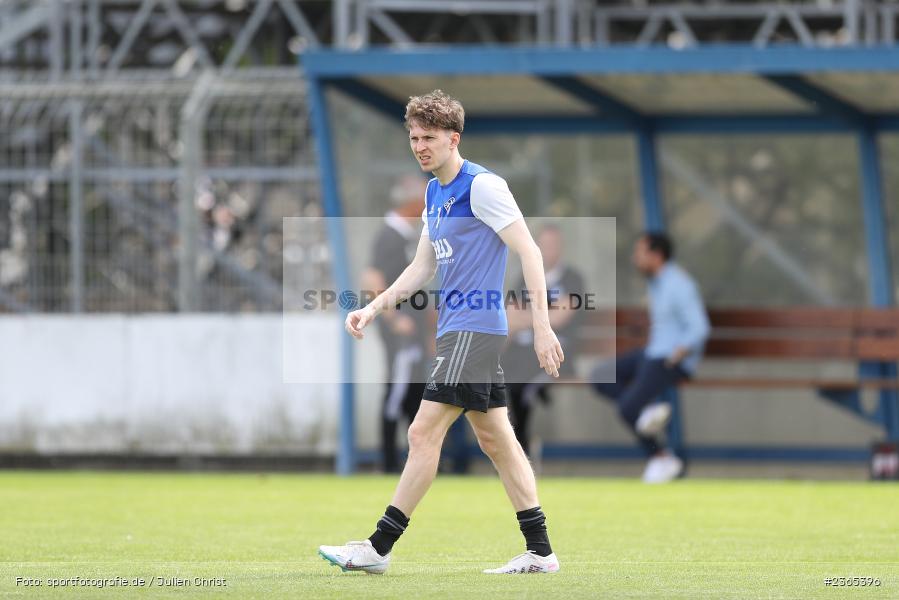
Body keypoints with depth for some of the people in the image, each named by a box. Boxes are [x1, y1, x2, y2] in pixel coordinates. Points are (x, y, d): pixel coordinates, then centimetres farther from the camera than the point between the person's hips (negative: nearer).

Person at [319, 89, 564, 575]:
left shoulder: (482, 186, -12)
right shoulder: (434, 193, 16)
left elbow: (529, 253, -15)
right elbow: (423, 266, 23)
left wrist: (542, 326, -20)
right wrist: (374, 308, 13)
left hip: (474, 327, -10)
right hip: (455, 329, 10)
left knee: (424, 432, -9)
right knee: (494, 437, 9)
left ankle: (379, 547, -7)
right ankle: (540, 552, 11)